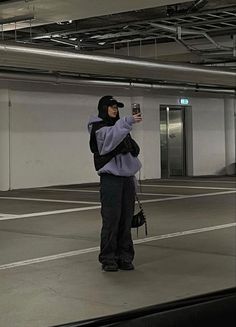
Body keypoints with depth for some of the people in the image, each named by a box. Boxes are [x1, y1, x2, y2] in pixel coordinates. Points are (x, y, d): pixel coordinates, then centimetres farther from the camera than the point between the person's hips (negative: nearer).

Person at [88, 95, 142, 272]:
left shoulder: (120, 126, 20)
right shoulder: (98, 127, -3)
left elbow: (133, 150, 20)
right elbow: (111, 136, -26)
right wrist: (127, 122, -36)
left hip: (127, 177, 6)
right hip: (111, 178, -6)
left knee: (126, 219, 4)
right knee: (111, 219, -9)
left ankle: (124, 257, 10)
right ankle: (108, 259, -3)